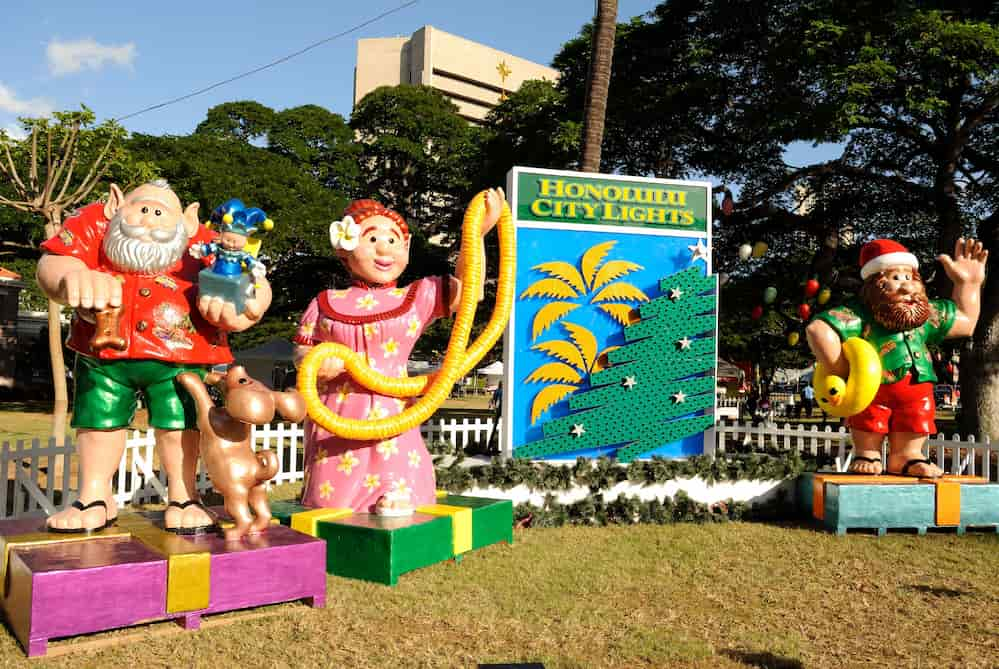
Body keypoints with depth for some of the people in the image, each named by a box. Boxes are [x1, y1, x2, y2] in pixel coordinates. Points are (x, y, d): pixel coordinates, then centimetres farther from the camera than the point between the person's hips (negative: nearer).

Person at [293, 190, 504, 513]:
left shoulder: (417, 298, 6)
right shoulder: (326, 304, 5)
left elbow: (465, 290, 1)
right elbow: (303, 351, 10)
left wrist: (477, 233, -5)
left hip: (391, 416, 0)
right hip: (337, 418, 0)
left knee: (398, 502, -5)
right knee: (331, 500, 6)